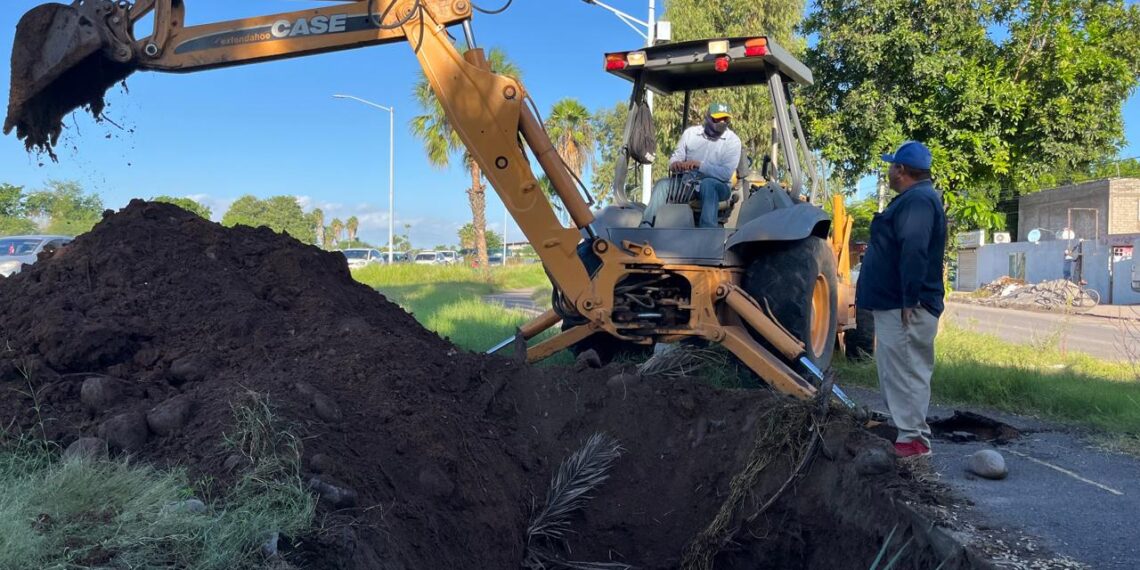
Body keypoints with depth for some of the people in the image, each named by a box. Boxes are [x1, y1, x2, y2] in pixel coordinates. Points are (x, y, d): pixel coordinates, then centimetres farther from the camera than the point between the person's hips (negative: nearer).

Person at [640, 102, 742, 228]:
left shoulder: (733, 140, -9)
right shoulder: (690, 133, 2)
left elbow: (726, 173, -19)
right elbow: (675, 157, 4)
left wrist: (699, 165, -29)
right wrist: (675, 164, -22)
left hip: (717, 187, -4)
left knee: (707, 184, -37)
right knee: (662, 184, -21)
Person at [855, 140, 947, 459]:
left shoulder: (918, 200, -16)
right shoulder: (916, 198, 19)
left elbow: (914, 252, -27)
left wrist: (910, 300, -28)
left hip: (903, 308, -11)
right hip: (896, 304, 11)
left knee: (904, 372, -7)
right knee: (901, 372, 14)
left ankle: (913, 439, -2)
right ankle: (911, 433, 22)